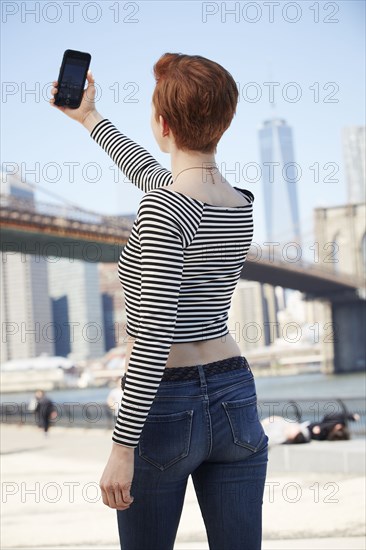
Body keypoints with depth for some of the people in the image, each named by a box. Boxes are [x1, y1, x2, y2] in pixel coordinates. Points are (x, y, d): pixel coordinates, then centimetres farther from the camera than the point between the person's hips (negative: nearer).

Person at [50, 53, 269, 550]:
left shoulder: (162, 211, -18)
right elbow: (151, 174, 25)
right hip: (235, 402, 6)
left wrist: (123, 445, -18)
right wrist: (90, 119, 38)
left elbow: (154, 336, -23)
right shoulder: (242, 206, 6)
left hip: (164, 407, -6)